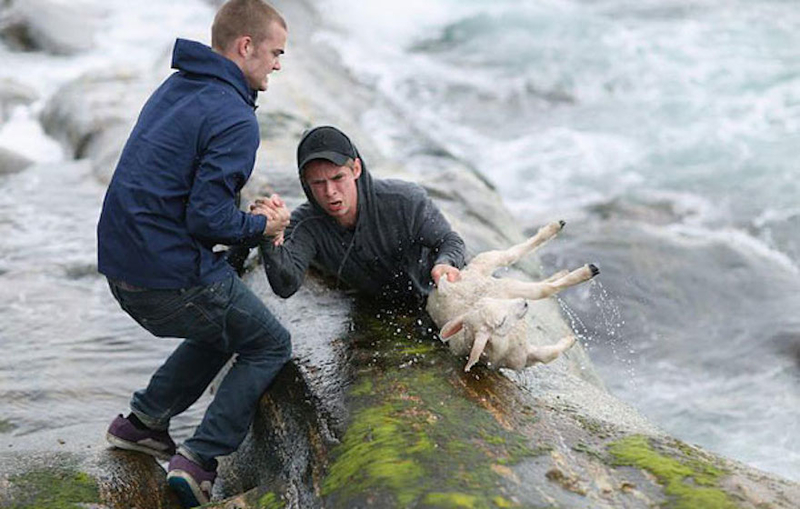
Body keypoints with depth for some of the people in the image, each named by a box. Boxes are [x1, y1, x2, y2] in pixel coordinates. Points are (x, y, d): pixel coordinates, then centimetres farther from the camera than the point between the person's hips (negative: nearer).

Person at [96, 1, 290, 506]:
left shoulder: (175, 88, 12)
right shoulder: (235, 120, -17)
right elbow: (208, 220, -23)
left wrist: (242, 214, 11)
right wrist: (262, 225, -3)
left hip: (121, 262, 9)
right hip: (174, 276, -9)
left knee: (225, 327, 30)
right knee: (270, 346, 11)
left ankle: (143, 421, 29)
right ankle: (200, 460, 3)